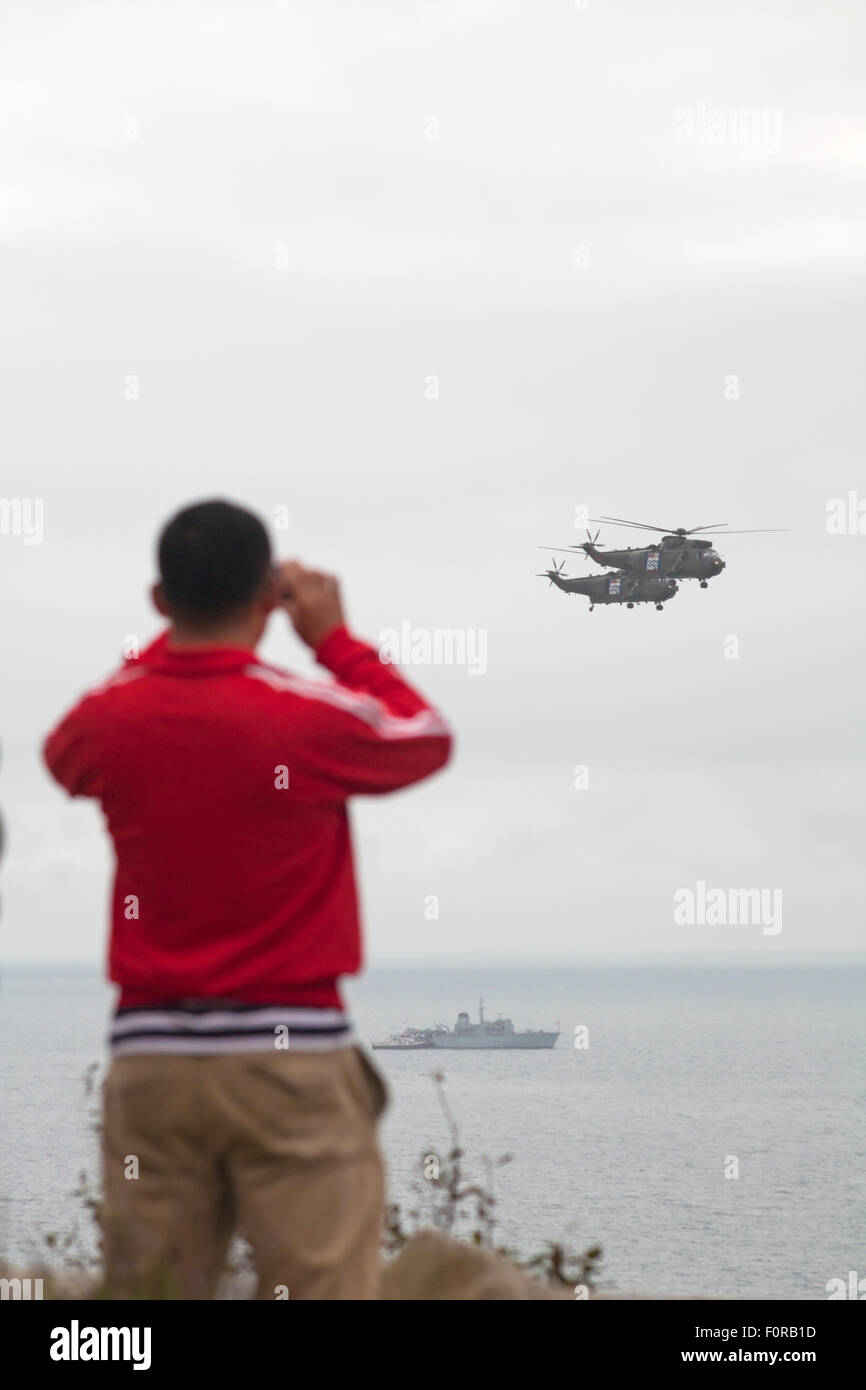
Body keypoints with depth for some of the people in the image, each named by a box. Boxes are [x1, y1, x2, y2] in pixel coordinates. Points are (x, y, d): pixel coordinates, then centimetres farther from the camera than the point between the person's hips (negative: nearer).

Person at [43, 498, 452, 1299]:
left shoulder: (110, 718, 1)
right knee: (320, 1289, -3)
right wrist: (337, 639, 16)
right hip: (291, 1051, -3)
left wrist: (174, 641, 26)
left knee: (152, 1295, 6)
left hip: (151, 1054, 4)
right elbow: (430, 739, 10)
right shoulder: (312, 715, -10)